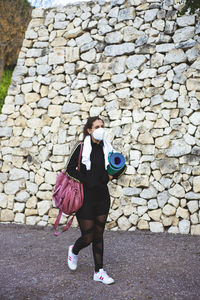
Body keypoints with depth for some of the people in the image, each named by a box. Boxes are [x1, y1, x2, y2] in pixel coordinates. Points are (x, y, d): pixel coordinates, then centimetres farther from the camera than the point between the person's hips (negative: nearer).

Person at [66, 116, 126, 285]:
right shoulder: (82, 148, -10)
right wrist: (88, 180, -17)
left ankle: (99, 272, 21)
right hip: (85, 198, -4)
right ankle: (74, 251, 35)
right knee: (88, 237, 1)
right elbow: (70, 169, -8)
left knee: (99, 235, 11)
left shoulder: (107, 149, 3)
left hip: (102, 198, 4)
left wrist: (109, 177, -10)